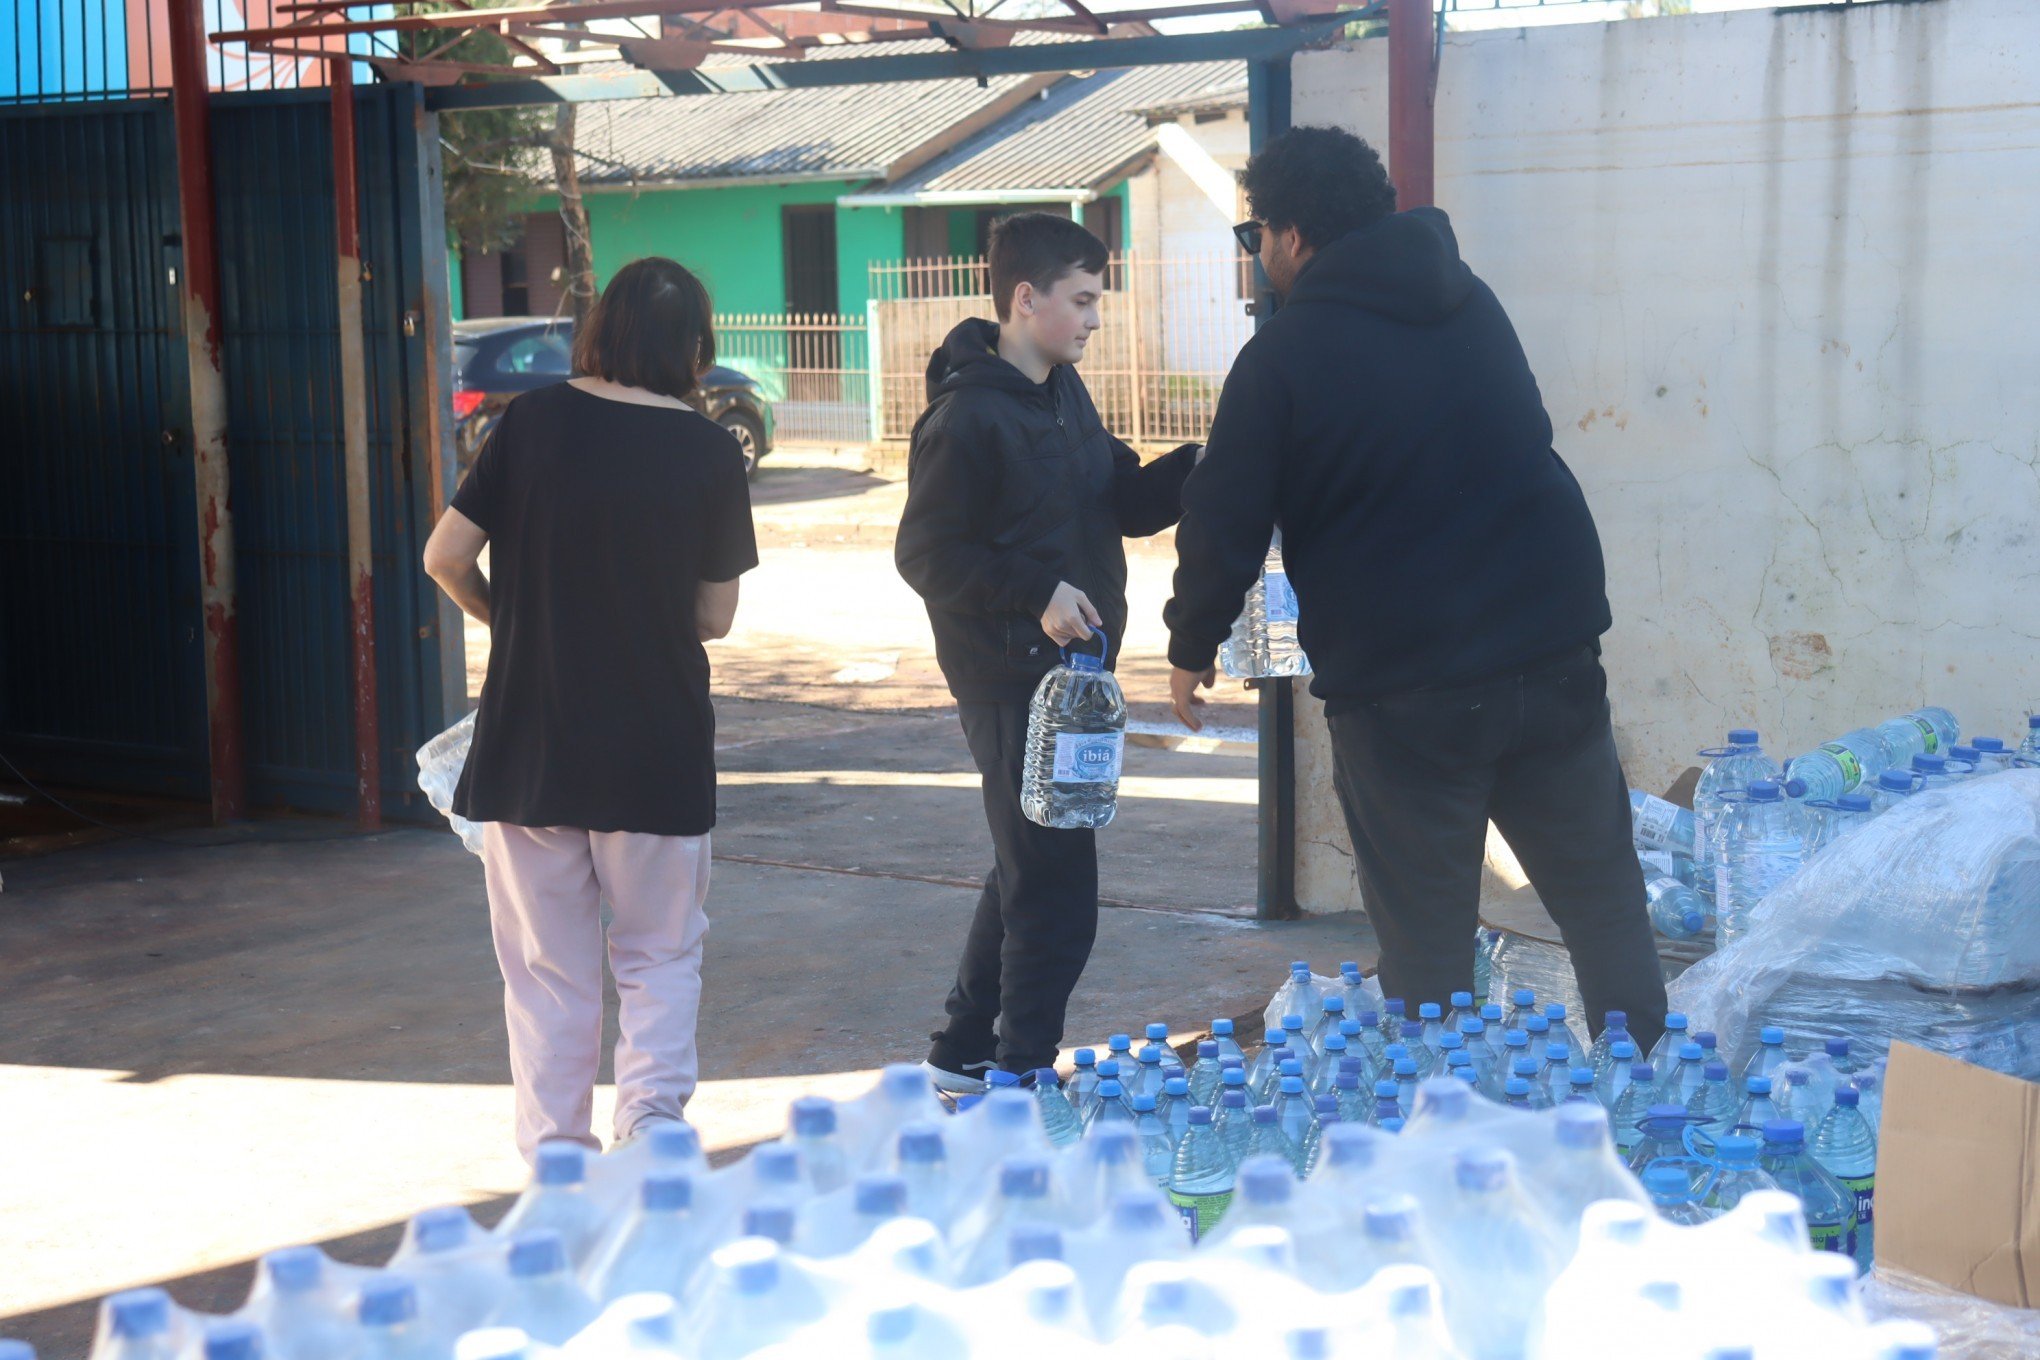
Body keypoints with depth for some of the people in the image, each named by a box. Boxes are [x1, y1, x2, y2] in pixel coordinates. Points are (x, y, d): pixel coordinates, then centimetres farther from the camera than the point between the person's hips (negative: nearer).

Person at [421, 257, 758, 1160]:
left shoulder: (533, 421, -5)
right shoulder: (710, 452, -5)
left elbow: (446, 559, -4)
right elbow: (716, 617, 1)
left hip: (529, 743, 1)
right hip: (659, 748, 0)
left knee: (548, 965, 11)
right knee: (659, 955, 14)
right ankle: (651, 1115, 0)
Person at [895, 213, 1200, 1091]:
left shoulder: (1064, 393, 12)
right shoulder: (968, 416, -16)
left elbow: (1121, 502, 16)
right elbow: (926, 553, -17)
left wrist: (1195, 467, 0)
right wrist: (1036, 592, -25)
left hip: (1073, 669, 10)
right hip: (1011, 679, -10)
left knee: (1030, 872, 19)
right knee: (1055, 892, -4)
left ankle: (966, 1053, 32)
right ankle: (1021, 1075, 9)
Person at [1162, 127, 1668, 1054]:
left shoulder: (1281, 357, -8)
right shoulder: (1470, 303, 11)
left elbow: (1225, 525, -5)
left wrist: (1190, 649, 11)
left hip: (1401, 690, -5)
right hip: (1552, 658, 5)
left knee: (1425, 940, 5)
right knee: (1604, 903, 15)